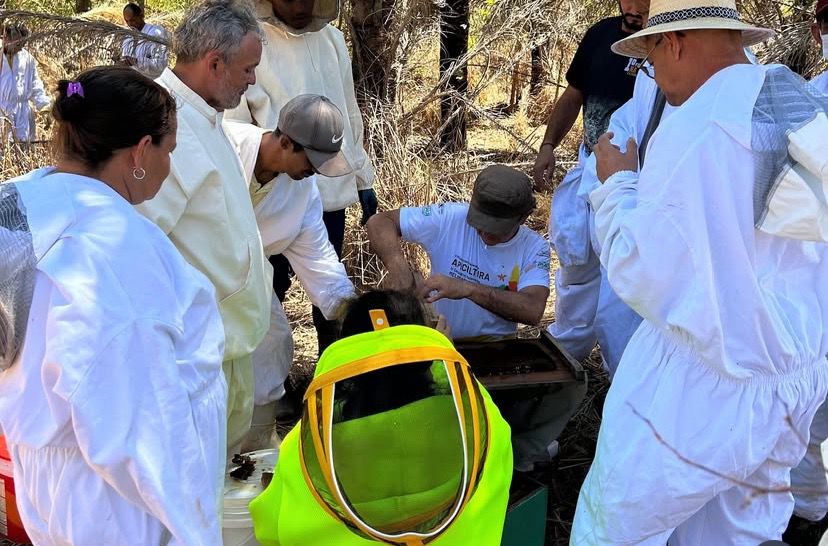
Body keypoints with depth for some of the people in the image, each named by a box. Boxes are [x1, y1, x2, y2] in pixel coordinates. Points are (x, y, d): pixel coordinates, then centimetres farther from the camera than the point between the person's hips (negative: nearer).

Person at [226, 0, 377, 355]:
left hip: (332, 188, 5)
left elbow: (350, 115, 12)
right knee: (272, 284, 7)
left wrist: (364, 179, 11)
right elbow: (235, 126, -10)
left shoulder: (332, 39, 7)